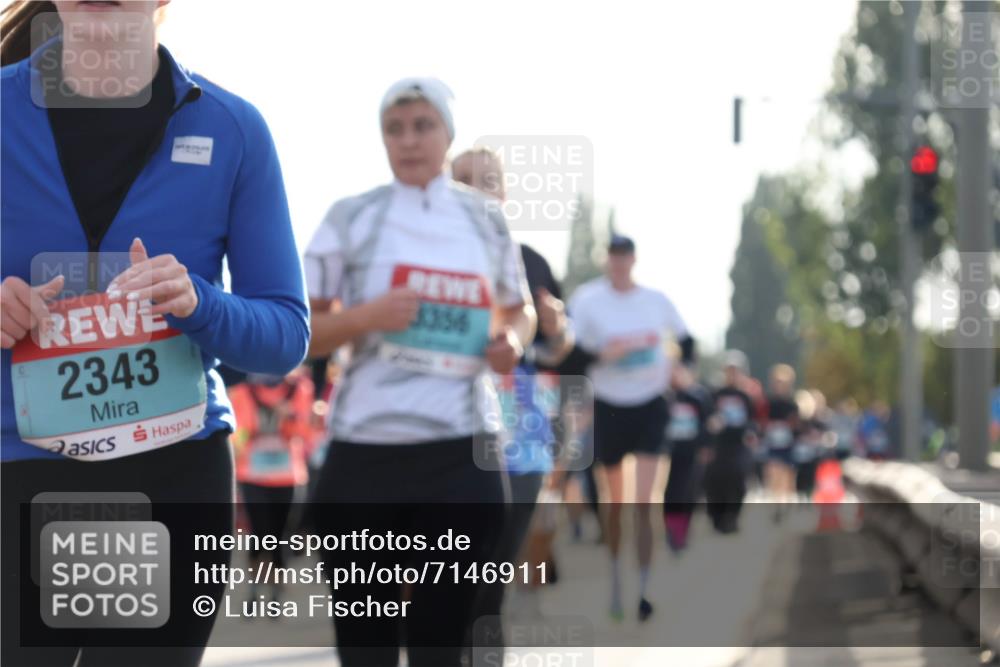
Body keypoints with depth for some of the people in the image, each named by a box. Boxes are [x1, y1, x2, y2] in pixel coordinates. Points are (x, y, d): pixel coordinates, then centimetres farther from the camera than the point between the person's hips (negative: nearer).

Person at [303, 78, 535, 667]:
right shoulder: (351, 219, 2)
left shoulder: (486, 220, 9)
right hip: (364, 455, -1)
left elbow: (520, 309, 23)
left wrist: (513, 341, 1)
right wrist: (365, 317, -16)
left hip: (460, 456, 1)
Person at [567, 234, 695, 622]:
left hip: (650, 406, 0)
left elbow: (686, 340, 14)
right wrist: (603, 354, -26)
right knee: (615, 504, 8)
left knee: (643, 504, -10)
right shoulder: (588, 299, -7)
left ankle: (643, 591, -10)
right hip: (609, 408, 0)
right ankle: (616, 582, 24)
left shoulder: (656, 299, 1)